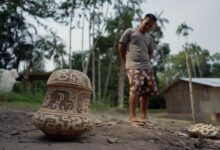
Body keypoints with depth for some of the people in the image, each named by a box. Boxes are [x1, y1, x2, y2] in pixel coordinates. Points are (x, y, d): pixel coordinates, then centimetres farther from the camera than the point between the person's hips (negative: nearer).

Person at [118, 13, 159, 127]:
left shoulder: (149, 38, 22)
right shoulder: (130, 31, 7)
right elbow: (121, 46, 4)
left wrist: (147, 62, 13)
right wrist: (126, 61, 3)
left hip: (147, 66, 6)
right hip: (134, 66, -6)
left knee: (146, 91, 2)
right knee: (135, 88, -19)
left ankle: (143, 116, 11)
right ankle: (132, 116, -15)